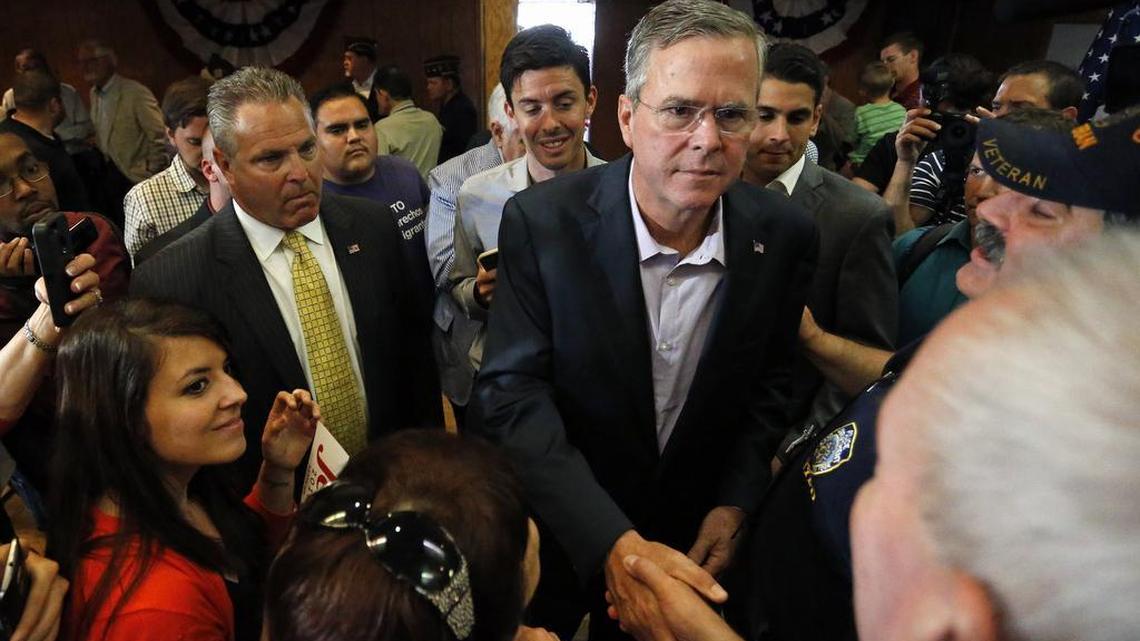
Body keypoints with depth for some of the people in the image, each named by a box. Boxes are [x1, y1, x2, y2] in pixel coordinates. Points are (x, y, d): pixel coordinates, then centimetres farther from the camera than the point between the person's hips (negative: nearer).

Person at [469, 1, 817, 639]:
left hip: (693, 535, 3)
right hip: (560, 538, -2)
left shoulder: (786, 235, -13)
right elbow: (513, 395, -23)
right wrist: (611, 541, -32)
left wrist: (734, 502, -7)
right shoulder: (540, 221, -22)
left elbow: (772, 385, 1)